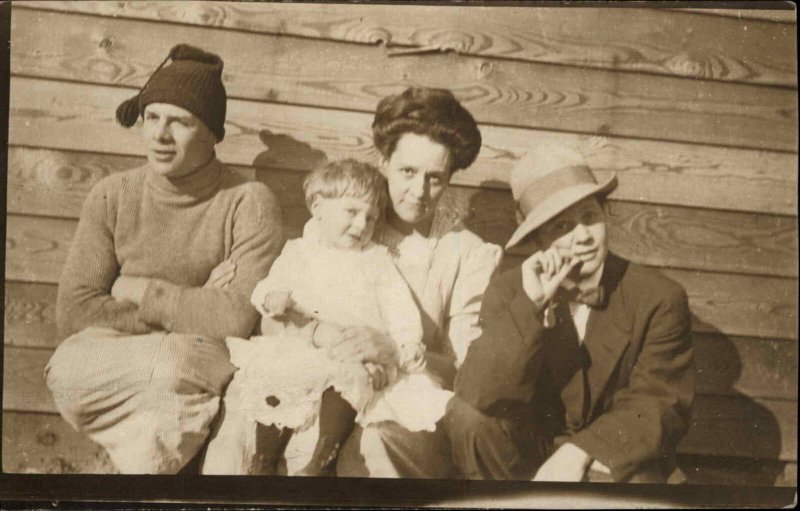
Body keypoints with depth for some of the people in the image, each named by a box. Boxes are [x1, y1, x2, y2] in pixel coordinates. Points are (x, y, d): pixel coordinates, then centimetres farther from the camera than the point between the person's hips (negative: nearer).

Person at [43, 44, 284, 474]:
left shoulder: (249, 204, -6)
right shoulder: (112, 197, 3)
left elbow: (238, 318, -18)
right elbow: (74, 312, -4)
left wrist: (140, 291, -8)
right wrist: (189, 310, -12)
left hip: (214, 362, -2)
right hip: (115, 358, 3)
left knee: (176, 364, -36)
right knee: (66, 371, -29)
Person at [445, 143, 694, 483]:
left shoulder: (659, 298, -9)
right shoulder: (509, 291, -6)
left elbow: (661, 405, -13)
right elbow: (477, 396, -20)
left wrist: (580, 452, -28)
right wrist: (531, 305, -29)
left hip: (614, 462, -2)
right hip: (529, 452, 2)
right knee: (466, 413, -26)